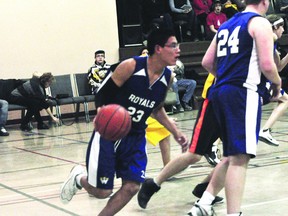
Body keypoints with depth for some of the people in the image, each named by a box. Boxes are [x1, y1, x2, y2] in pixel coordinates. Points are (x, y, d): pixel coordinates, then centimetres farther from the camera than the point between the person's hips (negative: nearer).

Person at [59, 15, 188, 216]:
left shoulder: (168, 77, -2)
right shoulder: (131, 66, -20)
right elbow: (102, 93, -11)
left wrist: (176, 132, 9)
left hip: (135, 137, 5)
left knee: (132, 186, -9)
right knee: (101, 191, -2)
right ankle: (79, 177, 32)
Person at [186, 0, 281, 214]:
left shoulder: (226, 25, 20)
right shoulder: (260, 22, -3)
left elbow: (207, 62, 19)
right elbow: (267, 65, -13)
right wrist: (277, 84, 6)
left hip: (220, 92, 8)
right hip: (243, 93, -8)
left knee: (232, 155, 18)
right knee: (240, 157, -11)